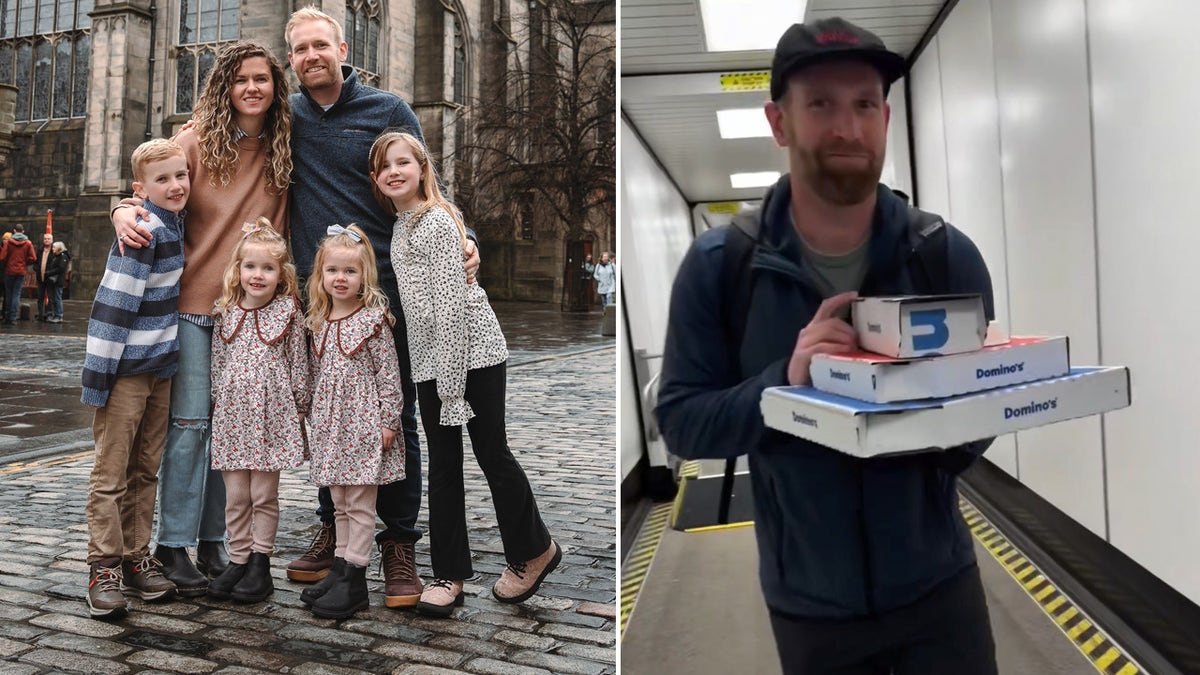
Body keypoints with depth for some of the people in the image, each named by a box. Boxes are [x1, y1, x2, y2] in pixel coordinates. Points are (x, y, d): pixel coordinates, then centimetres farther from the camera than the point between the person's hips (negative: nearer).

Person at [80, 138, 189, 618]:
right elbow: (113, 301, -19)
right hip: (127, 368, -8)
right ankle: (104, 567, 10)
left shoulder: (175, 223, 9)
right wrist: (97, 373, -20)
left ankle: (137, 558, 23)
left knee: (145, 470, 14)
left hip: (162, 367, 8)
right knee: (111, 472, 1)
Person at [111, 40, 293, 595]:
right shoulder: (197, 141, 0)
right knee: (190, 420, -4)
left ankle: (213, 541, 18)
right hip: (193, 302, -2)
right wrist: (126, 213, -15)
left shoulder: (282, 153, 6)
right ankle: (174, 544, 8)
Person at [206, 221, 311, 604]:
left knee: (264, 495, 5)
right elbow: (217, 364, 12)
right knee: (235, 496, 9)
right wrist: (217, 406, 11)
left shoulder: (288, 312, -2)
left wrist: (300, 411, 1)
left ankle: (260, 565, 15)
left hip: (272, 415, -3)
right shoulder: (226, 313, 7)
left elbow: (299, 365, 1)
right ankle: (238, 561, 20)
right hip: (232, 414, 3)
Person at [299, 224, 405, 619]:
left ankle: (354, 580, 6)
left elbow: (389, 373, -10)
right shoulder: (318, 322, 10)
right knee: (339, 504, 14)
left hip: (364, 424, -6)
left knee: (360, 504, 0)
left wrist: (389, 421, -12)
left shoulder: (373, 319, -9)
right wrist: (313, 417, 15)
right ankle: (341, 569, 24)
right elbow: (316, 374, 16)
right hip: (330, 427, 6)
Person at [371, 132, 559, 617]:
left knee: (492, 455, 3)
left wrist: (452, 380, -19)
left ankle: (534, 551, 23)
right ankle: (450, 575, 17)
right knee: (442, 466, 8)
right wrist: (440, 378, 19)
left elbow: (452, 302, -18)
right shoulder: (401, 226, 16)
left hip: (472, 353, -8)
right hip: (430, 361, 8)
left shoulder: (438, 220, -12)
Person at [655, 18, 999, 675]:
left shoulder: (949, 255, -9)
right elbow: (681, 421, -12)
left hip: (938, 583, 1)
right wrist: (785, 381, -29)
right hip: (809, 601, 0)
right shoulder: (717, 265, -13)